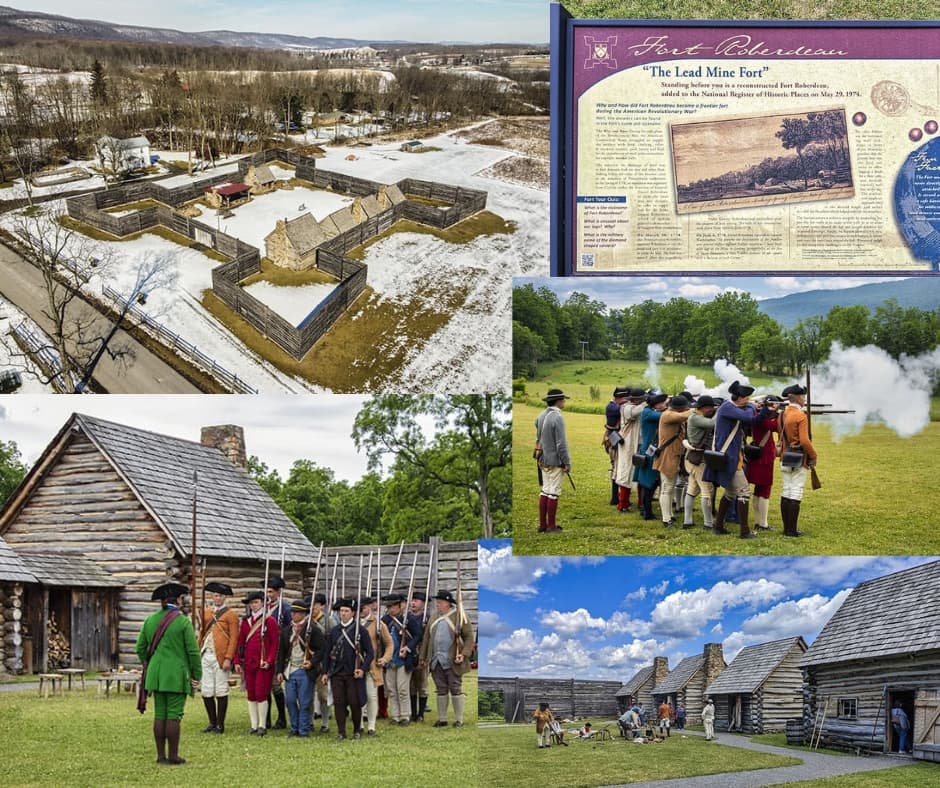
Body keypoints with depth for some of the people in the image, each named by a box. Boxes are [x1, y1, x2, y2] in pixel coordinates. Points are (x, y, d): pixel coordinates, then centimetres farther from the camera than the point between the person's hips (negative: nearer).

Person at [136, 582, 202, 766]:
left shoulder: (150, 620, 6)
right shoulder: (183, 621, -9)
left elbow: (140, 648, 13)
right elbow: (193, 651, -9)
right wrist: (197, 675, 0)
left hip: (156, 675, 5)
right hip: (177, 676, -5)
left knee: (160, 716, 9)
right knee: (173, 716, -1)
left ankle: (161, 755, 13)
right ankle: (173, 756, 2)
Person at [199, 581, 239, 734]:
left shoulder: (231, 615, -1)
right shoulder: (206, 613, 15)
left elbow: (234, 638, -5)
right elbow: (202, 634, 18)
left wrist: (228, 658, -13)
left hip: (220, 657, -5)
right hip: (206, 656, 5)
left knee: (221, 692, -1)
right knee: (206, 692, 5)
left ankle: (220, 725, 6)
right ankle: (212, 723, 17)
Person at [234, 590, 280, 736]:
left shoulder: (270, 621, -4)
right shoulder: (245, 621, 11)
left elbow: (275, 643, -6)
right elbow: (240, 642, 13)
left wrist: (269, 661, -14)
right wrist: (237, 662, 8)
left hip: (264, 664, -5)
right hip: (248, 663, 5)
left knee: (261, 694, -5)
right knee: (251, 695, 7)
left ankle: (262, 726, 2)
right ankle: (254, 725, 12)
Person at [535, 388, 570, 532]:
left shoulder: (541, 416, 6)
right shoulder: (557, 418, -18)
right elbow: (561, 443, -19)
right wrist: (567, 463, -13)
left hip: (543, 460, 8)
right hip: (555, 461, -8)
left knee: (545, 491, 12)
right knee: (553, 493, -1)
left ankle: (542, 524, 15)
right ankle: (551, 526, 3)